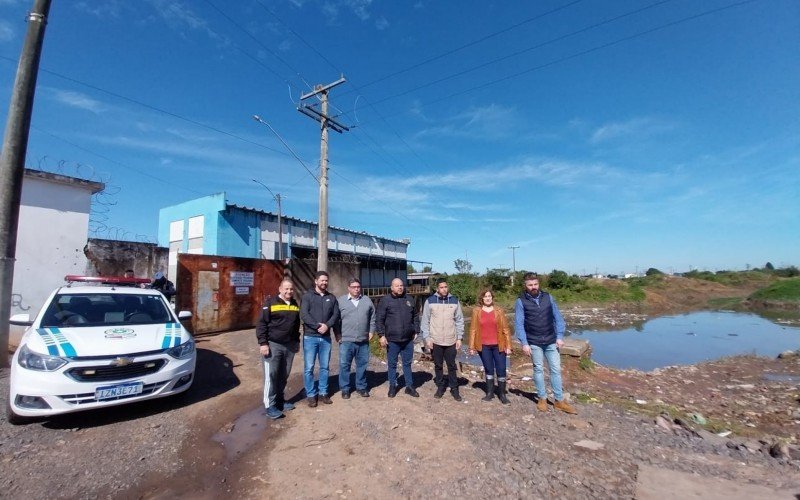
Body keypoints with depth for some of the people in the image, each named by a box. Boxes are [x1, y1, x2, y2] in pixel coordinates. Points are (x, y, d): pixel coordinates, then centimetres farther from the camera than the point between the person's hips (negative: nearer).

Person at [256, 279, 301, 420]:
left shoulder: (295, 305, 10)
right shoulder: (271, 303, -8)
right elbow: (261, 324, -11)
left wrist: (297, 341, 18)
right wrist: (263, 343, -16)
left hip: (289, 345, 6)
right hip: (273, 345, -5)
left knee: (284, 375, 13)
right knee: (271, 375, -3)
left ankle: (280, 399, 26)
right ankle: (270, 405, 5)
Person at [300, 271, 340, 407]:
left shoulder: (331, 297, 9)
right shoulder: (308, 296, -3)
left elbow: (336, 314, 3)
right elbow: (303, 315, -13)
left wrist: (327, 325, -14)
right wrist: (318, 326, -20)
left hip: (326, 337, 4)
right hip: (310, 337, -3)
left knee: (324, 367, 12)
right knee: (309, 368, 2)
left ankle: (323, 392, 24)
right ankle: (311, 395, 16)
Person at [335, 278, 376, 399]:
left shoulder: (367, 301, 8)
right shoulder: (340, 301, 0)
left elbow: (372, 318, 12)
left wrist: (371, 331, 6)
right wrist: (337, 334, -2)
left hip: (363, 340, 3)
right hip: (346, 340, -2)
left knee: (362, 365, 11)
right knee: (344, 365, 4)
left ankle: (361, 387, 26)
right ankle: (345, 389, 19)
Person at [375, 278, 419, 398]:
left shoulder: (410, 300, 8)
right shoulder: (385, 300, -4)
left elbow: (415, 317, 16)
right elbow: (379, 319, -6)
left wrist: (415, 331, 11)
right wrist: (381, 335, -11)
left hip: (408, 339, 3)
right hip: (392, 340, -3)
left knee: (407, 363, 14)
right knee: (392, 364, 10)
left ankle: (409, 386, 25)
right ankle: (392, 386, 25)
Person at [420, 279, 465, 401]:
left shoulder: (454, 301, 2)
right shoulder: (430, 301, -4)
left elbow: (459, 321, 5)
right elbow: (425, 321, -2)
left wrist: (459, 338, 1)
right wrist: (427, 338, -7)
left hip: (451, 341, 1)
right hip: (435, 341, -1)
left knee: (452, 366, 10)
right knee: (438, 366, 12)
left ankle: (454, 388, 24)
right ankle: (440, 387, 27)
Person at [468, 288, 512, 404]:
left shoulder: (499, 311, 1)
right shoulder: (477, 311, 1)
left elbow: (505, 329, 1)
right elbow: (473, 329, 1)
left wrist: (508, 346, -4)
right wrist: (472, 347, -1)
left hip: (498, 345, 0)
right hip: (484, 346, 0)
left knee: (501, 370, 3)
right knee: (488, 369, 11)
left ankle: (502, 394, 18)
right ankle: (490, 392, 25)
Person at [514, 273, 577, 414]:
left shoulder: (548, 297, 1)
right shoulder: (521, 302, -8)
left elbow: (557, 317, 3)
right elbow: (519, 324, -8)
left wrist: (560, 336, -3)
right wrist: (524, 343, -13)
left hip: (551, 341, 2)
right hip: (534, 343, -2)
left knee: (556, 369, 7)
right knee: (538, 370, 9)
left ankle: (559, 400, 19)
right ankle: (542, 398, 24)